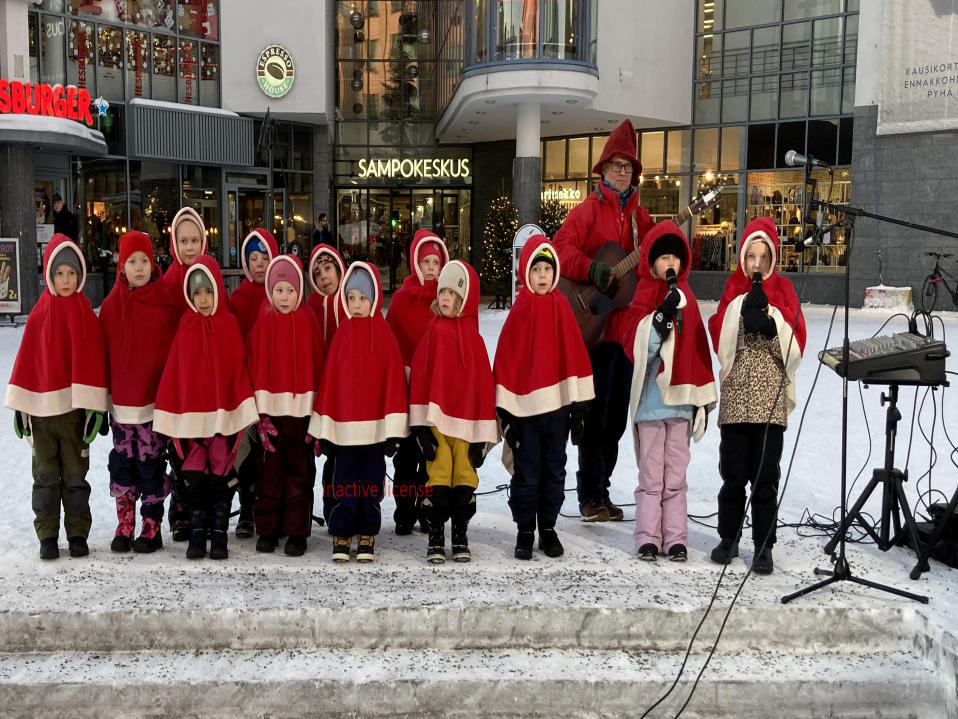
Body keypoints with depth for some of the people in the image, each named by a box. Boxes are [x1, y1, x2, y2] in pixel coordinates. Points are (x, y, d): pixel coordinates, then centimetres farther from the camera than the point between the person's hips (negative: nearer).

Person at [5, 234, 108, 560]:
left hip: (74, 407, -1)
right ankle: (48, 535, 18)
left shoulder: (86, 313, -3)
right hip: (41, 407, 1)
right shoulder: (40, 314, 0)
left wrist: (94, 407, -9)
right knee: (45, 475, 9)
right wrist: (20, 405, 1)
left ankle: (77, 533, 18)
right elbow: (26, 359, 3)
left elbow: (93, 360, -5)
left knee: (75, 474, 8)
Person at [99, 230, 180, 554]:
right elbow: (103, 353, 6)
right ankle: (124, 527, 23)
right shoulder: (111, 305, 3)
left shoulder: (165, 305, -5)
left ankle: (152, 529, 14)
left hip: (154, 400, -3)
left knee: (151, 463, 2)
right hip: (120, 401, 3)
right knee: (122, 462, 11)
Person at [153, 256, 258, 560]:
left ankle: (219, 535, 12)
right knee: (195, 477, 6)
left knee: (222, 475, 3)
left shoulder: (229, 325, -1)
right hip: (191, 413, 1)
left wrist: (242, 410, -6)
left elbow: (238, 368, -2)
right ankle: (197, 535, 15)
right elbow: (174, 373, 3)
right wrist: (172, 415, 0)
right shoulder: (185, 328, 3)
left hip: (224, 413, -1)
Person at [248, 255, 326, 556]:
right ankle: (267, 528, 18)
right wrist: (261, 410, -8)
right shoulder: (264, 321, 1)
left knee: (300, 470, 6)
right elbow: (256, 366, 0)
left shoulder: (308, 320, 2)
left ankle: (297, 531, 14)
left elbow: (318, 364, 2)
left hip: (302, 409, 0)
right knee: (270, 469, 7)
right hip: (272, 408, 0)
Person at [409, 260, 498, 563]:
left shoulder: (473, 338, 4)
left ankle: (461, 538, 21)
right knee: (438, 479, -1)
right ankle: (435, 539, 13)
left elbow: (483, 385, 6)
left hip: (465, 423, 1)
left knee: (465, 479, 7)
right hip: (436, 421, -1)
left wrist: (482, 434, 3)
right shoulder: (434, 332, 1)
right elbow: (420, 377, -1)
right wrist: (422, 425, -7)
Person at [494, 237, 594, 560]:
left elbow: (575, 355, 4)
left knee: (554, 470, 11)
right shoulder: (520, 311, -4)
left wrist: (579, 405, 1)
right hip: (525, 406, -2)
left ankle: (548, 529, 24)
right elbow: (506, 360, -5)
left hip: (557, 404, 3)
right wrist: (506, 410, -8)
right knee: (526, 472, 5)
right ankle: (525, 532, 17)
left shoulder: (562, 308, 2)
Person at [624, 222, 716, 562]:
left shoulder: (686, 298, 10)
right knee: (651, 473, 3)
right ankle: (648, 538, 10)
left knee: (676, 474, 9)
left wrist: (702, 398, 12)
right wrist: (662, 315, -24)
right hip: (650, 399, -3)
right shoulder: (643, 298, -2)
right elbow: (640, 349, -11)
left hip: (680, 398, 3)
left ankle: (675, 539, 15)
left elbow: (697, 350, 12)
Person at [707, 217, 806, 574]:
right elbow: (720, 340, -4)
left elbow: (795, 346, -2)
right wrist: (744, 308, -14)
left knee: (765, 476, 1)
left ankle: (763, 545, 10)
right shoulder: (733, 291, 8)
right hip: (736, 397, 1)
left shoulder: (783, 291, 6)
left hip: (771, 399, -1)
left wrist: (771, 320, -16)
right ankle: (728, 538, 21)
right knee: (733, 473, 6)